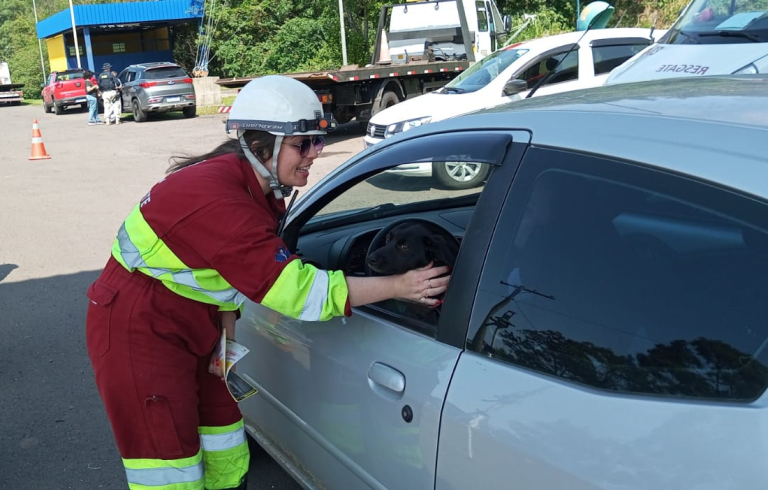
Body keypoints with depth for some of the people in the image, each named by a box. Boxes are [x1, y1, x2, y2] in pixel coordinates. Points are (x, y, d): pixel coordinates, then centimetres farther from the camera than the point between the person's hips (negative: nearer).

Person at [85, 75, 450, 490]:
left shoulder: (253, 184, -2)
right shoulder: (218, 200, -31)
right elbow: (294, 289, -33)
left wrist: (227, 335, 1)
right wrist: (397, 286, -30)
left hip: (191, 329, 9)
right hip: (139, 334, -9)